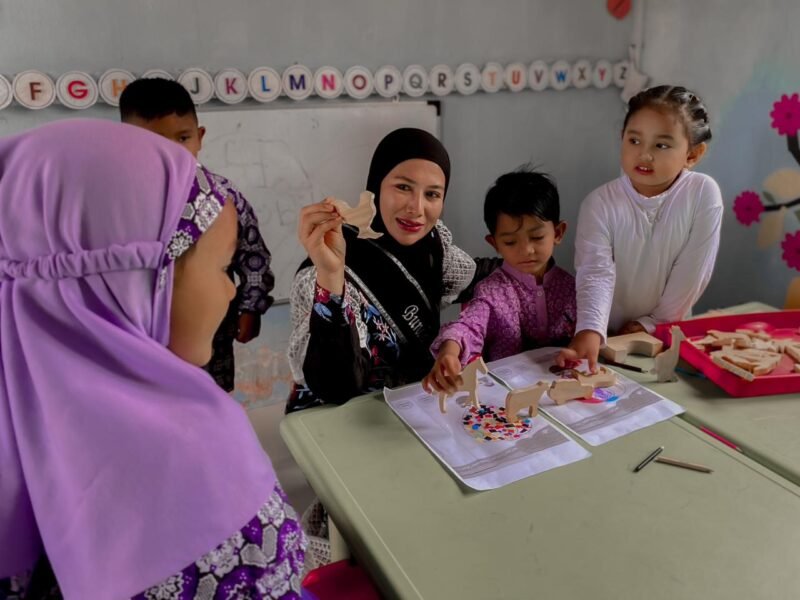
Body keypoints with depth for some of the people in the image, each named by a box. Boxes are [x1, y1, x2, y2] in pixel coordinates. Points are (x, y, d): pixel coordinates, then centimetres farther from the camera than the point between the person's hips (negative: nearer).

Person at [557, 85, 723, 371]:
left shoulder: (703, 193, -11)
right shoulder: (600, 203, -13)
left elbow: (692, 271, -8)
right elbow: (596, 273, -23)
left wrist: (653, 323, -6)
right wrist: (590, 331, -38)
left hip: (668, 334, 0)